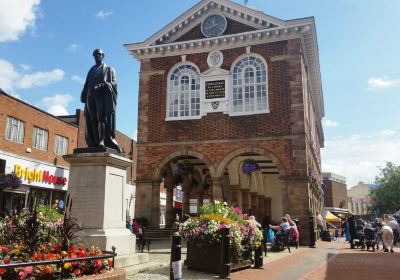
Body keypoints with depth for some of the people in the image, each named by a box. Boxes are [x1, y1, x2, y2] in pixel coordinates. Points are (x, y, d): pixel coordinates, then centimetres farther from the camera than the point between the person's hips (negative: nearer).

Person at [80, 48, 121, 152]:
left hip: (103, 96, -4)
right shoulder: (91, 70, 28)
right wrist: (83, 96, 3)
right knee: (92, 120, -6)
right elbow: (86, 85, 20)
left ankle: (102, 141, -22)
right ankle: (95, 143, -10)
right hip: (91, 97, 4)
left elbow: (114, 82, 2)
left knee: (103, 117, -16)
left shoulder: (109, 69, 17)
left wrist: (104, 85, -17)